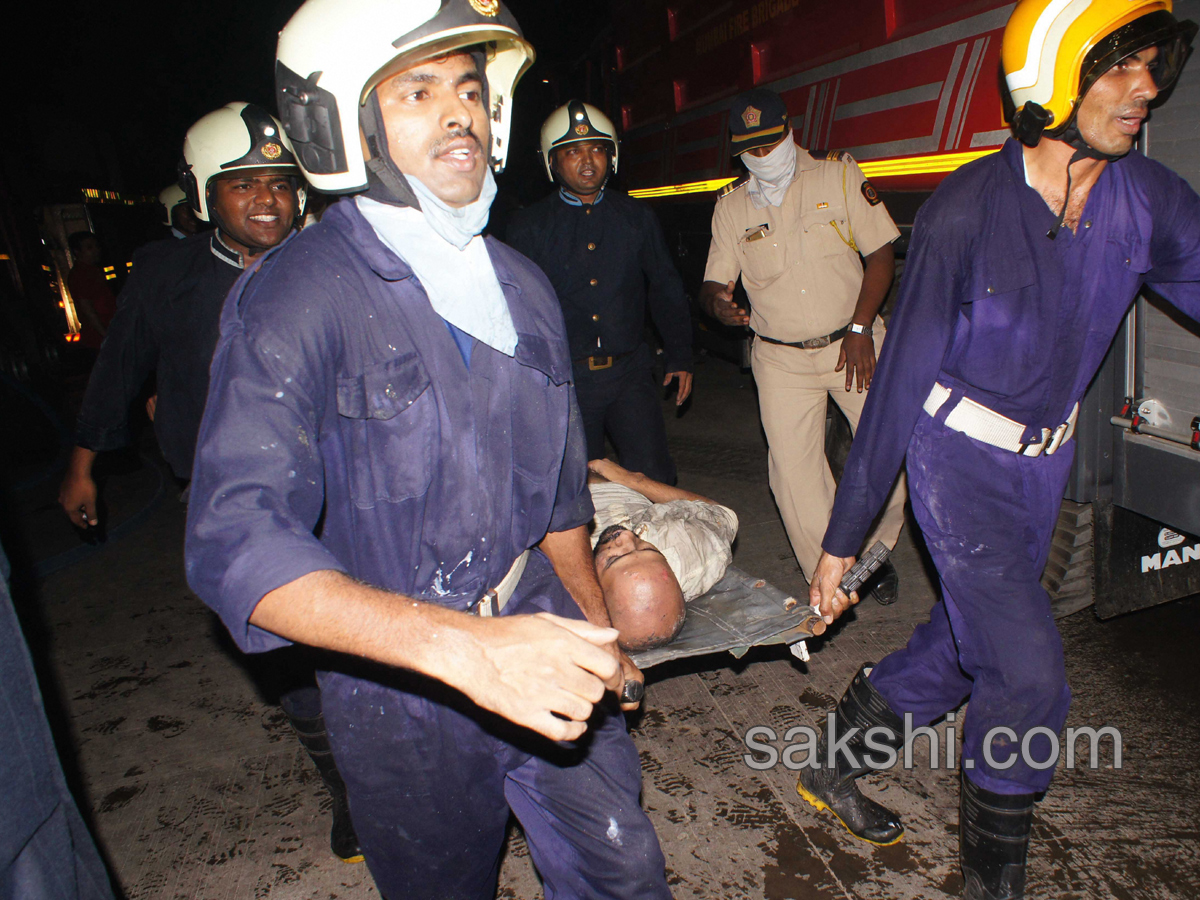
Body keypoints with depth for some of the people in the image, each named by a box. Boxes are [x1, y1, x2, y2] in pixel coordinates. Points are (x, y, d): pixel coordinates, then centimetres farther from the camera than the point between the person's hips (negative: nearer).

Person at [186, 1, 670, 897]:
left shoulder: (520, 285, 4)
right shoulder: (296, 296, -17)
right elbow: (237, 542, -28)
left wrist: (596, 632, 16)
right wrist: (459, 644, -40)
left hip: (545, 658, 5)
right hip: (402, 693, -4)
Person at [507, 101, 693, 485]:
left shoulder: (637, 216, 10)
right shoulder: (528, 225, 3)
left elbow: (665, 289, 16)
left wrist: (679, 357, 10)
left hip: (630, 372, 1)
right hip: (564, 380, -1)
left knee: (653, 478, -6)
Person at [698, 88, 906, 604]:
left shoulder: (838, 174, 1)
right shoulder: (731, 206, 5)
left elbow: (880, 255, 0)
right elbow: (713, 284, 5)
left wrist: (860, 328, -10)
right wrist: (716, 302, -20)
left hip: (853, 343, 0)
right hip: (781, 358, 1)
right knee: (793, 471, -4)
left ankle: (873, 553, 22)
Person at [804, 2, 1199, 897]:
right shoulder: (967, 207, -19)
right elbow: (902, 376, -17)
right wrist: (844, 535, -14)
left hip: (1047, 459, 6)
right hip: (960, 455, -6)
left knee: (965, 644, 15)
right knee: (1029, 673, -9)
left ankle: (834, 763, 38)